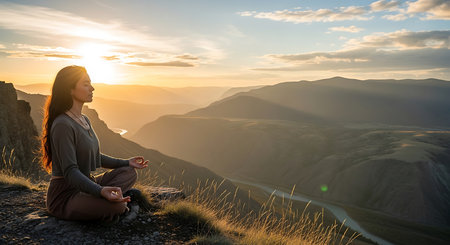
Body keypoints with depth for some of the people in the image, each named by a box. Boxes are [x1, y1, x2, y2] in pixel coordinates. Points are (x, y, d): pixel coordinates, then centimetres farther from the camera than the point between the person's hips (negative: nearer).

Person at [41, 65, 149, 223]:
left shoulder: (84, 120, 10)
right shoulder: (62, 125, -20)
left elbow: (95, 157, 20)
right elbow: (70, 171, -25)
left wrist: (126, 163, 16)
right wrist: (101, 191, -39)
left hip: (84, 185, 10)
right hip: (65, 196, -10)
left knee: (129, 173, 3)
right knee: (116, 206, -33)